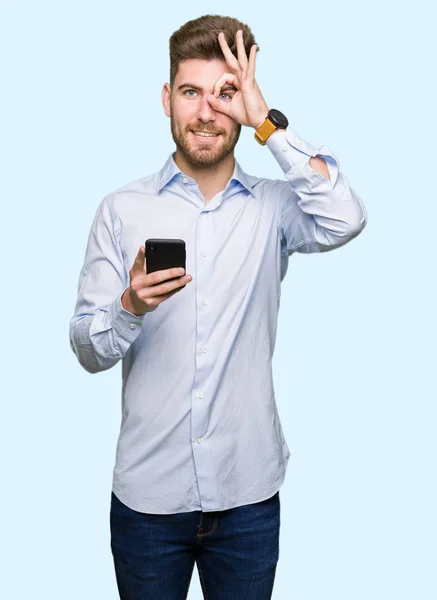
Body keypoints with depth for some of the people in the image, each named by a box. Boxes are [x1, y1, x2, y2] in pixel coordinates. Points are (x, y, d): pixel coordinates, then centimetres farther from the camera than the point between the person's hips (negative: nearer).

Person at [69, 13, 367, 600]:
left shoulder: (273, 206, -1)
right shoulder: (122, 209, -3)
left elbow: (345, 221, -23)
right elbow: (88, 350, -4)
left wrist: (268, 123, -17)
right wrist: (131, 307, -26)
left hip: (249, 491, 1)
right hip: (147, 491, 0)